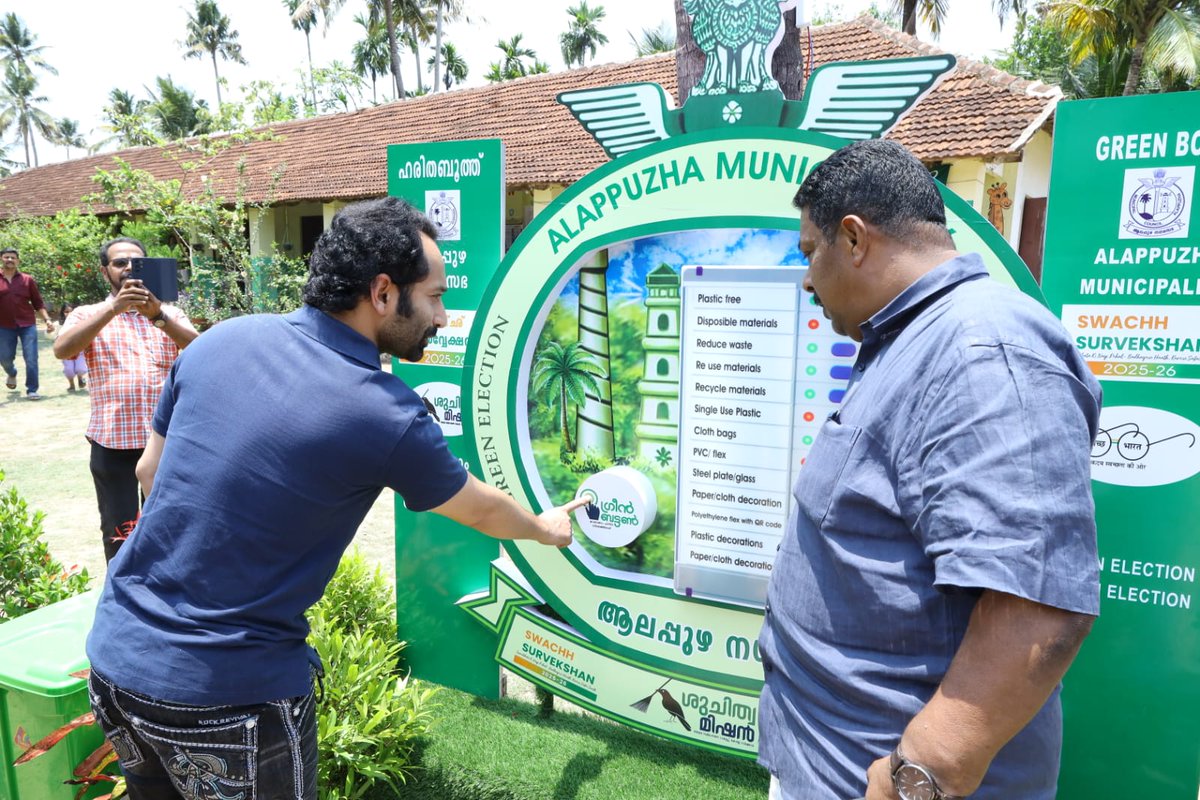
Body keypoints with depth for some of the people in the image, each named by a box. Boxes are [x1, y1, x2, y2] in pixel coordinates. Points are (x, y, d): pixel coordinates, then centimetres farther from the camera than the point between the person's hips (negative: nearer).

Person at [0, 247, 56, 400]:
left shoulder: (27, 280, 2)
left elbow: (38, 303, 5)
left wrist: (47, 320, -4)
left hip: (27, 325, -1)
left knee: (31, 359, -6)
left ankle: (32, 390, 2)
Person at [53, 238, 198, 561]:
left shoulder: (171, 314, 9)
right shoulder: (87, 315, 6)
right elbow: (61, 350, -14)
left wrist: (158, 314, -25)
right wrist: (113, 308, -24)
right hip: (112, 442, -1)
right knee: (119, 533, 3)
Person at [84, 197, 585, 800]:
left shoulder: (221, 338, -4)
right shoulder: (387, 417, -20)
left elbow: (150, 471, 9)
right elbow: (482, 511, -1)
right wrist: (545, 528, 19)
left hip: (116, 652, 7)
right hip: (227, 693, -6)